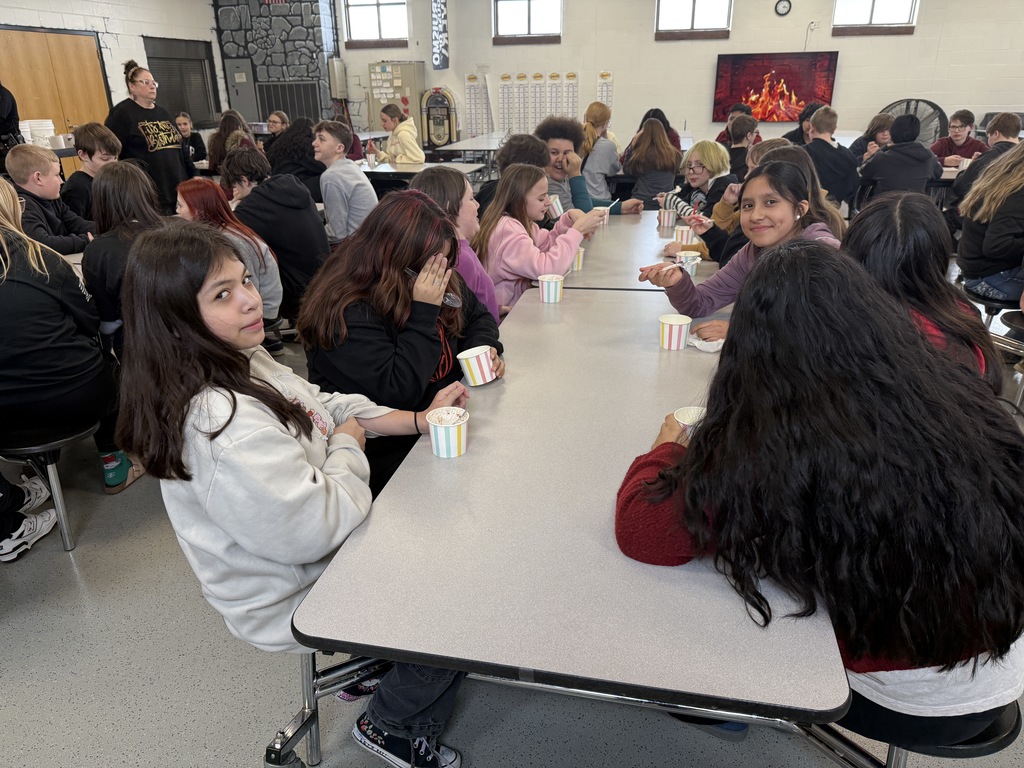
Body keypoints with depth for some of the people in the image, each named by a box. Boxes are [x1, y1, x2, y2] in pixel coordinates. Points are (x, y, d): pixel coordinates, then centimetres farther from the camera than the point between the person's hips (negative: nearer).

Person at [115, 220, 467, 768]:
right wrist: (347, 447, -15)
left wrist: (418, 420, -3)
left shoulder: (243, 360, -3)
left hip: (319, 545, 9)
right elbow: (316, 528, -33)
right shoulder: (218, 423, -35)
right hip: (297, 597, -9)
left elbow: (324, 407, 8)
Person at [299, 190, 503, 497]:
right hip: (385, 454, -7)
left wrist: (484, 350, -3)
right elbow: (399, 392, -27)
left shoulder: (442, 282, 2)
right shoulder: (347, 314, -22)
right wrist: (424, 312, -26)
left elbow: (478, 316, 20)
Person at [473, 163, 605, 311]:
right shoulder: (507, 229, -23)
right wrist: (577, 230, -23)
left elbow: (546, 243, 17)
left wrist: (569, 219, 1)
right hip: (504, 315, -9)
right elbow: (547, 269, -32)